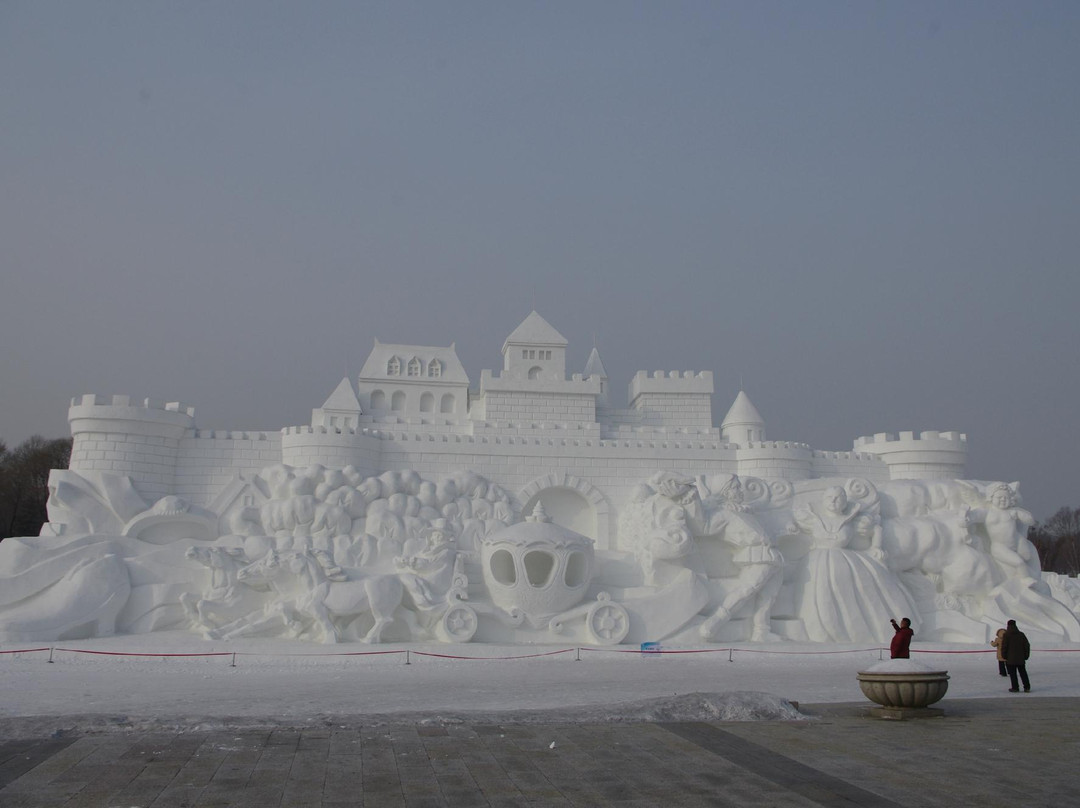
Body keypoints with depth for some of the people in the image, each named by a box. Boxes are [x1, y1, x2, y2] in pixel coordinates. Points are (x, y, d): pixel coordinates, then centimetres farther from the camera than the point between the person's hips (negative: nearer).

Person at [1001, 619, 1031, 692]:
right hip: (1021, 659, 5)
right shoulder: (1021, 634, 6)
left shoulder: (1006, 635, -9)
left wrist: (1004, 656, 0)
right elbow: (1027, 645, 8)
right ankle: (1027, 687, 11)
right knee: (1023, 673, 12)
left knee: (1012, 674, 1)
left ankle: (1015, 688, 1)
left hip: (1010, 659, -5)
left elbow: (1004, 647, -11)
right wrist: (1026, 656, 13)